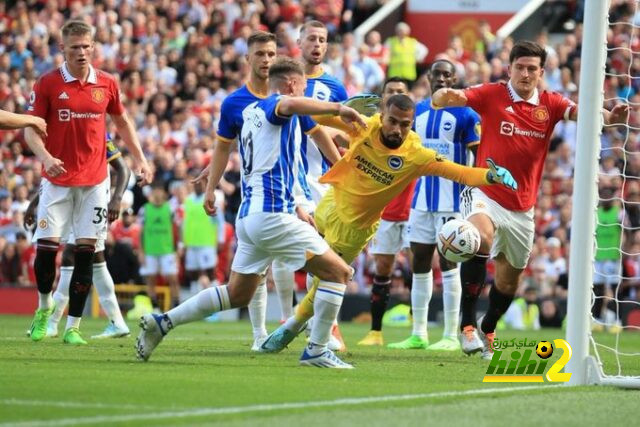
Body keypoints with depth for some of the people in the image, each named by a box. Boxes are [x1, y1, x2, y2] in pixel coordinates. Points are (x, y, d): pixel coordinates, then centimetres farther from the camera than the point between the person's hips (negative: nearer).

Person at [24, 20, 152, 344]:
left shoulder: (107, 84, 4)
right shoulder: (47, 84, -4)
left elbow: (122, 122, 18)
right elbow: (31, 128, -3)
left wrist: (139, 158, 11)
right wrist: (45, 156, -21)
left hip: (94, 180, 2)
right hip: (57, 179, -2)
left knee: (86, 251, -2)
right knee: (47, 246, -7)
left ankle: (73, 327, 3)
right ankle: (44, 307, 21)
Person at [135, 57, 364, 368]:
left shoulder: (251, 111, 19)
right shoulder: (274, 105, -6)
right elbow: (289, 105, -31)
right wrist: (338, 108, -37)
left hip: (249, 213, 9)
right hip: (273, 215, -9)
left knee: (237, 294, 18)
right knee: (338, 273, -4)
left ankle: (162, 322, 15)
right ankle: (316, 351, -6)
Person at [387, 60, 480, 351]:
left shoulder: (465, 114, -7)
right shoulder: (418, 111, 11)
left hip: (452, 199, -6)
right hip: (422, 197, 6)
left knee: (448, 263, -6)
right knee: (420, 262, 8)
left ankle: (451, 336, -1)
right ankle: (418, 334, 14)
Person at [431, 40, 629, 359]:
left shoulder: (550, 104, 0)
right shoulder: (492, 95, -7)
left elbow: (580, 112, -16)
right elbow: (451, 99, -17)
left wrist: (609, 116, -38)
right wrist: (443, 96, -42)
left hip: (522, 208, 4)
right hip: (485, 194, -4)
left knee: (509, 281, 16)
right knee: (481, 238, -35)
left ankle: (487, 332, 44)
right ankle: (467, 324, -30)